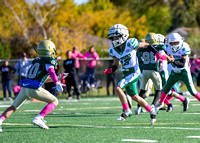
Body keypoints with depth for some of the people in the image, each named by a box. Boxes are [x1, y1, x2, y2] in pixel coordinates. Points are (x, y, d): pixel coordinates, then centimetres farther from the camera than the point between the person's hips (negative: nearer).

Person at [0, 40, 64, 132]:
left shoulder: (35, 61, 25)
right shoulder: (49, 61, 3)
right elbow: (51, 72, -18)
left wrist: (54, 79, 38)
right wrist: (57, 83, -31)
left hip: (24, 88, 7)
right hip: (34, 89, -7)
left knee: (14, 107, 22)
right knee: (54, 102, 8)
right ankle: (38, 119, -8)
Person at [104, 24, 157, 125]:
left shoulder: (130, 44, -17)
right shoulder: (113, 50, 2)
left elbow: (144, 45, -1)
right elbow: (116, 64, 11)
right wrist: (111, 70, -9)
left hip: (134, 72, -7)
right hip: (126, 74, 7)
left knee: (118, 88, -21)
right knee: (135, 97, 12)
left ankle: (126, 111, -11)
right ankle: (151, 111, 30)